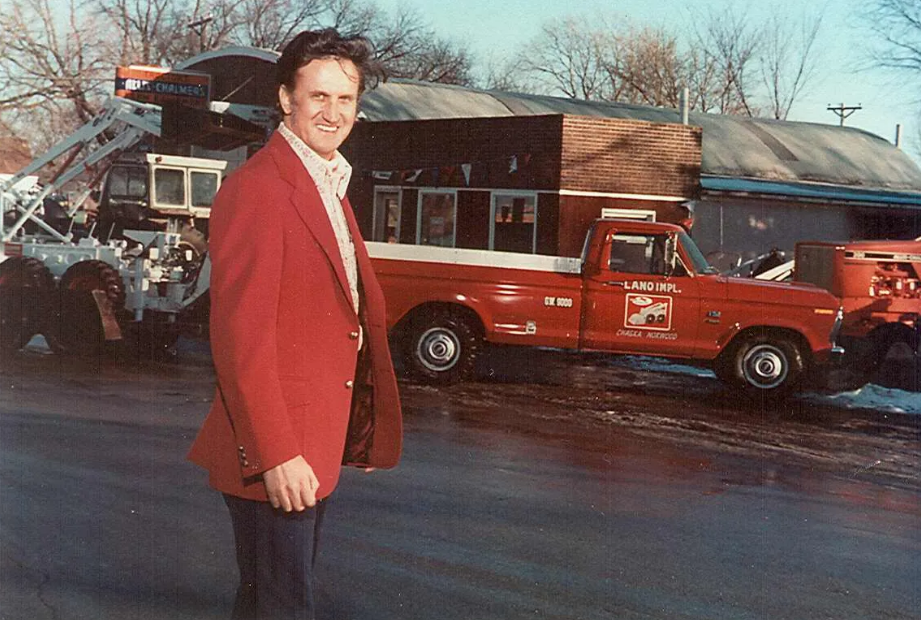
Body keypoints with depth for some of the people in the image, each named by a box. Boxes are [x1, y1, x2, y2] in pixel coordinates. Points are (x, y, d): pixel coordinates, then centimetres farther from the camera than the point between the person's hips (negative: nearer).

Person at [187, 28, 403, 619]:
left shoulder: (330, 190, 15)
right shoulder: (256, 189, -17)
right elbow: (240, 337, -22)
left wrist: (360, 431, 16)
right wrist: (276, 455, -23)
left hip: (317, 446, 9)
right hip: (278, 458, -9)